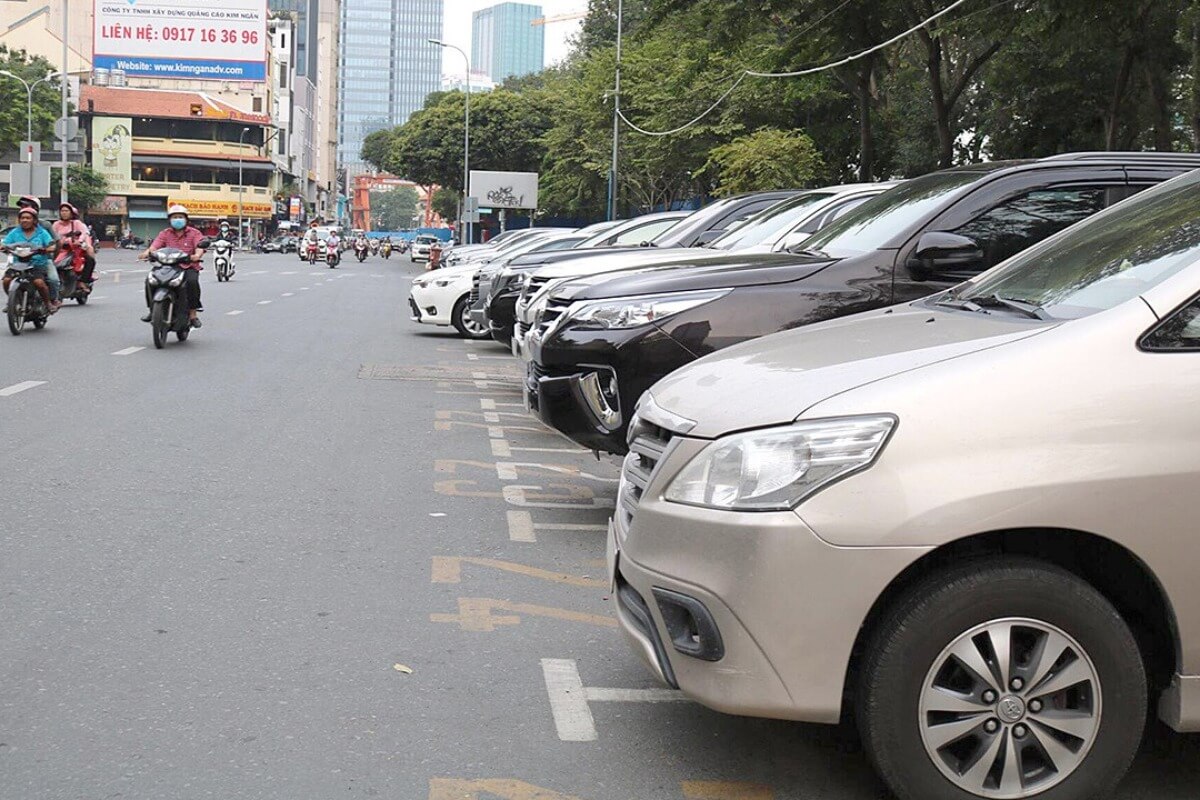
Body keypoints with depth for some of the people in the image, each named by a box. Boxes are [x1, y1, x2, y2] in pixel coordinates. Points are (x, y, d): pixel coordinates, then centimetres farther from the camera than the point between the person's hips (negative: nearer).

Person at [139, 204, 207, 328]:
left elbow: (200, 246, -11)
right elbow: (155, 245, -3)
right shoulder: (165, 233, 13)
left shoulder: (194, 233, 6)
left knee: (192, 281, -35)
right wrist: (147, 252, -27)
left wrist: (197, 255, -36)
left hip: (189, 267, -3)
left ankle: (193, 314, -27)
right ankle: (151, 309, -2)